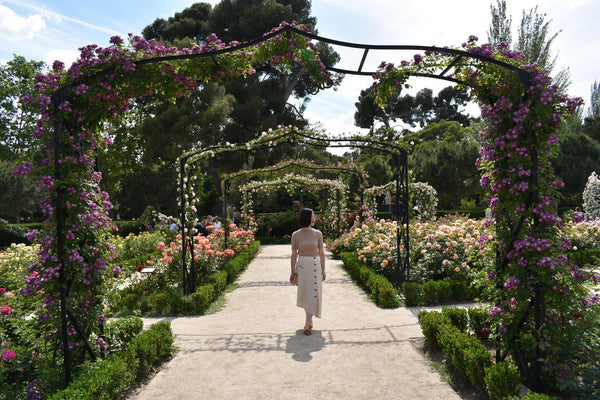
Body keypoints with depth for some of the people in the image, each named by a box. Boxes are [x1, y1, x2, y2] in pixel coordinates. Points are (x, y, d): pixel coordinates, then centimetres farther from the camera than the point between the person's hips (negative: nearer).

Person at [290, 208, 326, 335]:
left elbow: (321, 253, 4)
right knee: (303, 293, 10)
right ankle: (310, 319, 31)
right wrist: (292, 272, 2)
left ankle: (307, 325, 1)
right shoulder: (295, 235, -2)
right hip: (301, 266, 1)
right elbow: (294, 254, 2)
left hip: (315, 265, 0)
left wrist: (323, 271, 4)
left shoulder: (318, 234, 0)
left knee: (313, 293, -4)